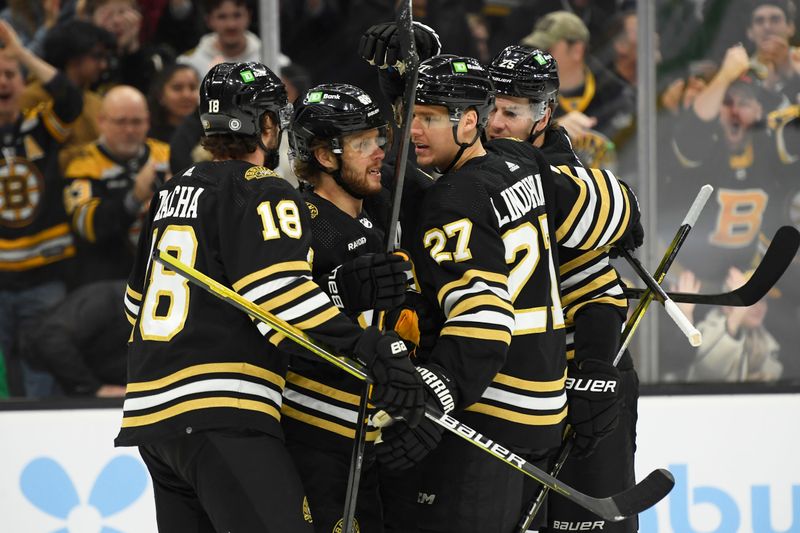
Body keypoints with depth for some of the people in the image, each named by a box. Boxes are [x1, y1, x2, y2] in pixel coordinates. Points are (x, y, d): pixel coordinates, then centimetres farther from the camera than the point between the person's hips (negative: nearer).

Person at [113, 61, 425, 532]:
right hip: (220, 418, -9)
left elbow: (138, 298, 28)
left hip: (151, 413, 9)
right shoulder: (262, 192, -6)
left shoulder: (173, 192, 20)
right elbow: (282, 298, -20)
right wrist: (374, 353, -24)